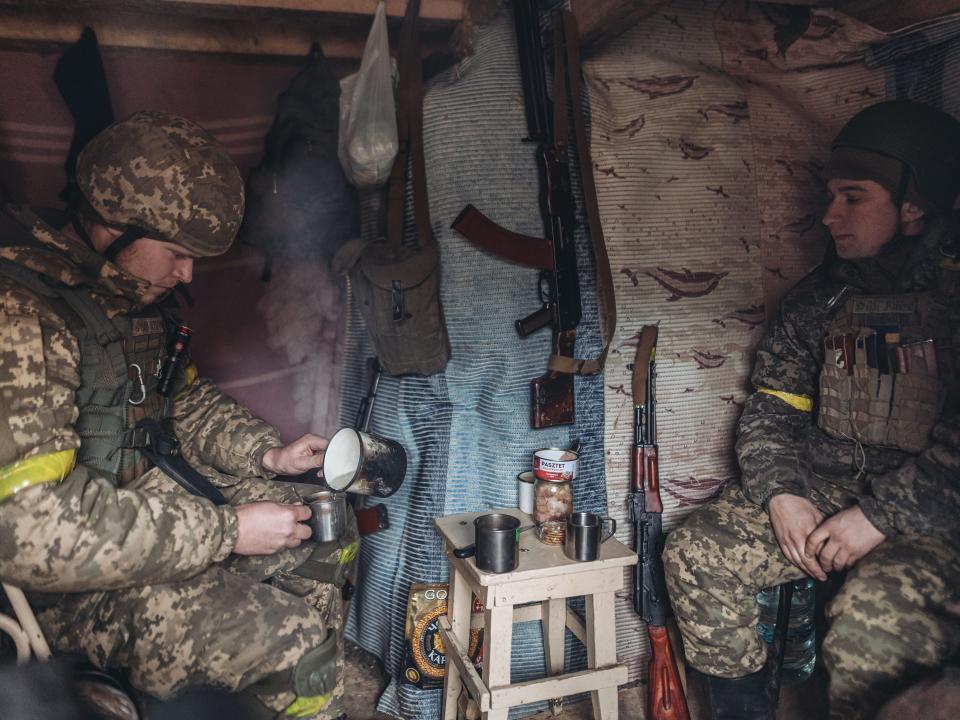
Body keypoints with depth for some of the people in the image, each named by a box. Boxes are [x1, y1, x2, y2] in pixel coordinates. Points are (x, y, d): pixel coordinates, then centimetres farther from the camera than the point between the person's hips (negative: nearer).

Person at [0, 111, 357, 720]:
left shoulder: (134, 291, 2)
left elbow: (184, 398, 16)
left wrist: (269, 454, -1)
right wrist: (229, 530, -26)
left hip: (146, 494, 9)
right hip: (64, 580, -8)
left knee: (327, 535, 9)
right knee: (291, 642, -21)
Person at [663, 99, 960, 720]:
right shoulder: (820, 296, 10)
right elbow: (773, 407, 10)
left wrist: (884, 515, -20)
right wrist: (781, 491, -6)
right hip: (825, 487, 6)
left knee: (872, 627, -32)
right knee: (696, 552, -10)